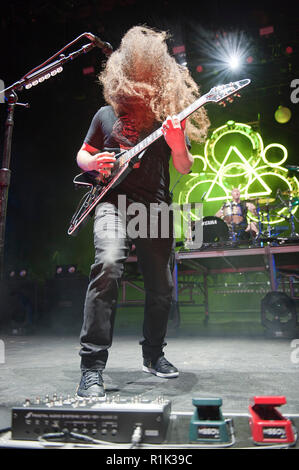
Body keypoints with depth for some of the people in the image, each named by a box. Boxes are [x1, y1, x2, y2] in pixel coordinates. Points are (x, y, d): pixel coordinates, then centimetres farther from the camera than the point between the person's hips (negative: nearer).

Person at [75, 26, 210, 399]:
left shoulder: (168, 118, 14)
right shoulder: (106, 115, 15)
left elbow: (185, 169, 8)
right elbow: (82, 155, 22)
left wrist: (178, 145, -13)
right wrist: (93, 162, -2)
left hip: (156, 205, 2)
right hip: (114, 200, -2)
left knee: (161, 287, 4)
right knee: (107, 264, -29)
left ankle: (153, 354, 29)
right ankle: (92, 367, -23)